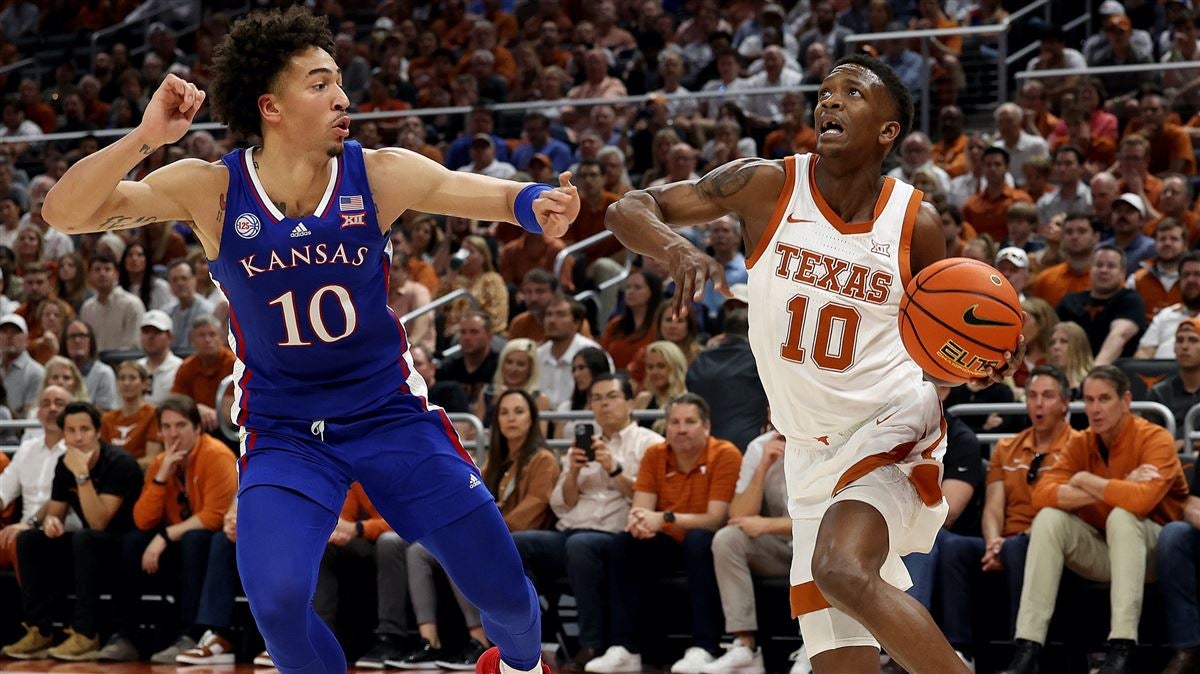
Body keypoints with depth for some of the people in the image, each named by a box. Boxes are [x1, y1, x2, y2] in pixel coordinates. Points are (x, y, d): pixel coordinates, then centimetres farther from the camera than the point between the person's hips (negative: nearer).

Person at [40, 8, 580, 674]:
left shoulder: (377, 175, -12)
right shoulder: (210, 190, -13)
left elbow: (501, 196, -18)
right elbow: (65, 213, -19)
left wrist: (541, 204, -42)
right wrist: (145, 137, -34)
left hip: (390, 411, 1)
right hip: (283, 434, -1)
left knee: (505, 592, 4)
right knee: (278, 603, -25)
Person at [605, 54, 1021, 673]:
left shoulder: (915, 222, -6)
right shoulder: (769, 186, -6)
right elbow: (629, 210, -8)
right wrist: (675, 249, -30)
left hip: (893, 429, -4)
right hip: (814, 452, 4)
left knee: (841, 570, -33)